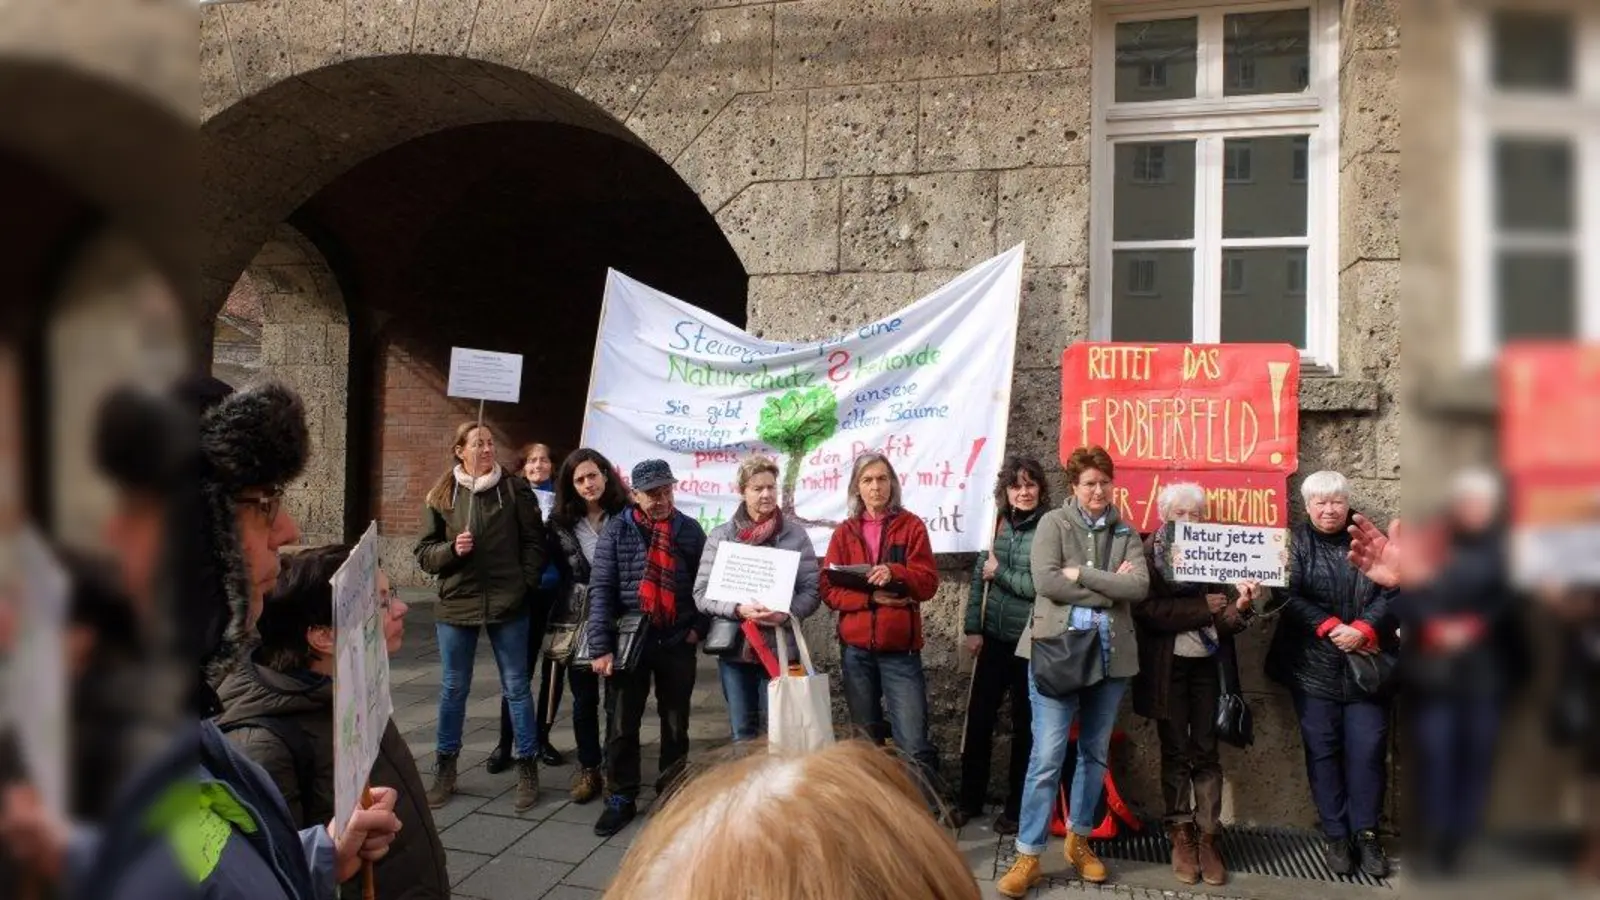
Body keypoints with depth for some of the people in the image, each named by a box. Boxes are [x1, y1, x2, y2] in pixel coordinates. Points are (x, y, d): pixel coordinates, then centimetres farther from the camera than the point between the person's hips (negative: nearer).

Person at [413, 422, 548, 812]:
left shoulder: (515, 489, -2)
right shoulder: (441, 495, 2)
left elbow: (534, 542, 1)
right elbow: (424, 552, 4)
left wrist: (525, 584, -8)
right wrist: (451, 550, -14)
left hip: (508, 605, -2)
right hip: (456, 604, 2)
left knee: (516, 687, 6)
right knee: (453, 689, 13)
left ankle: (527, 769, 16)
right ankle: (445, 770, 26)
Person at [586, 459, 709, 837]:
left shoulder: (690, 530, 2)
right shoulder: (617, 530, -3)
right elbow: (601, 589, -7)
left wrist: (699, 626, -4)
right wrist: (601, 647, -13)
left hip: (677, 642, 1)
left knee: (676, 723, 12)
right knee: (621, 725, 5)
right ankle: (621, 799, 19)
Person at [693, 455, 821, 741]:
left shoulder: (795, 534, 2)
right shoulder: (720, 535, 3)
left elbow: (811, 590, 1)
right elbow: (702, 593, -1)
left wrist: (787, 613, -18)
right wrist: (739, 610, -17)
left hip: (781, 648, -1)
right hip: (735, 648, 1)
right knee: (743, 734, 10)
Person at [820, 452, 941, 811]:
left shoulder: (911, 526, 4)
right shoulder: (844, 532, 9)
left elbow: (928, 582, -4)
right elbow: (829, 590, 0)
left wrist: (894, 573, -23)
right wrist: (871, 596, -15)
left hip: (900, 648, -2)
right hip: (855, 649, 3)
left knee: (915, 744, -9)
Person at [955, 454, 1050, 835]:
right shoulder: (998, 525, 5)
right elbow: (979, 577, 7)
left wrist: (1000, 572, -8)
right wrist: (973, 628, 1)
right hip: (994, 639, 4)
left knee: (1024, 726, 8)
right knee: (978, 719, 9)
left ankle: (1016, 808, 21)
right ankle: (970, 800, 24)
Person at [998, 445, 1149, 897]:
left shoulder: (1126, 533, 10)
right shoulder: (1053, 523, -1)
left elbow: (1140, 587, -6)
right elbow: (1046, 581, -15)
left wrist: (1083, 575, -13)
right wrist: (1109, 588, -11)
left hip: (1110, 656, 4)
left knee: (1095, 752, 14)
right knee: (1047, 756, -6)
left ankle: (1080, 840, 29)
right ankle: (1028, 856, 0)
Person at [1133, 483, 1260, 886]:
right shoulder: (1149, 555, -4)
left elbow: (1225, 621, 0)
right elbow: (1148, 610, -16)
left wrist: (1240, 607, -21)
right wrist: (1202, 607, -16)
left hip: (1208, 664, 2)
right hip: (1168, 666, -2)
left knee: (1206, 751, 4)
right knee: (1175, 752, 6)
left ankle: (1209, 837, 9)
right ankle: (1181, 835, 14)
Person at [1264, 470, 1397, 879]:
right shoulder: (1294, 543, 2)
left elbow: (1392, 592, 0)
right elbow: (1290, 596, -8)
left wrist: (1363, 629, -14)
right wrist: (1331, 628, -19)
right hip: (1314, 666, -1)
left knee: (1367, 749, 1)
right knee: (1323, 749, 4)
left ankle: (1366, 832, 14)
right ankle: (1334, 834, 14)